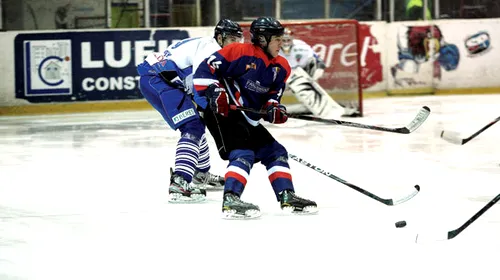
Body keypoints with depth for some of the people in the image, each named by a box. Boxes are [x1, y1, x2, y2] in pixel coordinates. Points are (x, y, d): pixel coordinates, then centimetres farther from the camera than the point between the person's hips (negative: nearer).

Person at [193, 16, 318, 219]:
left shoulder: (280, 68, 7)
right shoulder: (240, 52, -17)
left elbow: (274, 93, 14)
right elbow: (205, 69, -16)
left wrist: (273, 109, -7)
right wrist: (213, 93, -26)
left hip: (249, 119, 9)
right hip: (222, 111, -9)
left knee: (275, 152, 9)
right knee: (243, 153, -24)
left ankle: (287, 197, 12)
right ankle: (230, 200, -32)